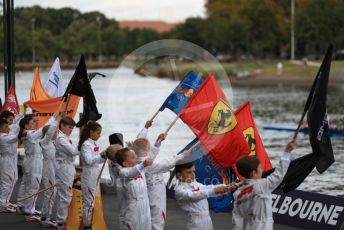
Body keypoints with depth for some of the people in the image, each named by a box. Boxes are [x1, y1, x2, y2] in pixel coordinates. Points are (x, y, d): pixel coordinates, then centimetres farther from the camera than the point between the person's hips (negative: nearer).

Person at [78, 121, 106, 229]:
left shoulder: (95, 144, 11)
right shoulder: (86, 144, -14)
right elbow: (89, 160, -25)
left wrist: (104, 156, -1)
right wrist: (101, 155, -23)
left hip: (96, 176, 9)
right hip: (88, 176, -9)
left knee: (95, 201, 12)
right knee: (89, 202, -3)